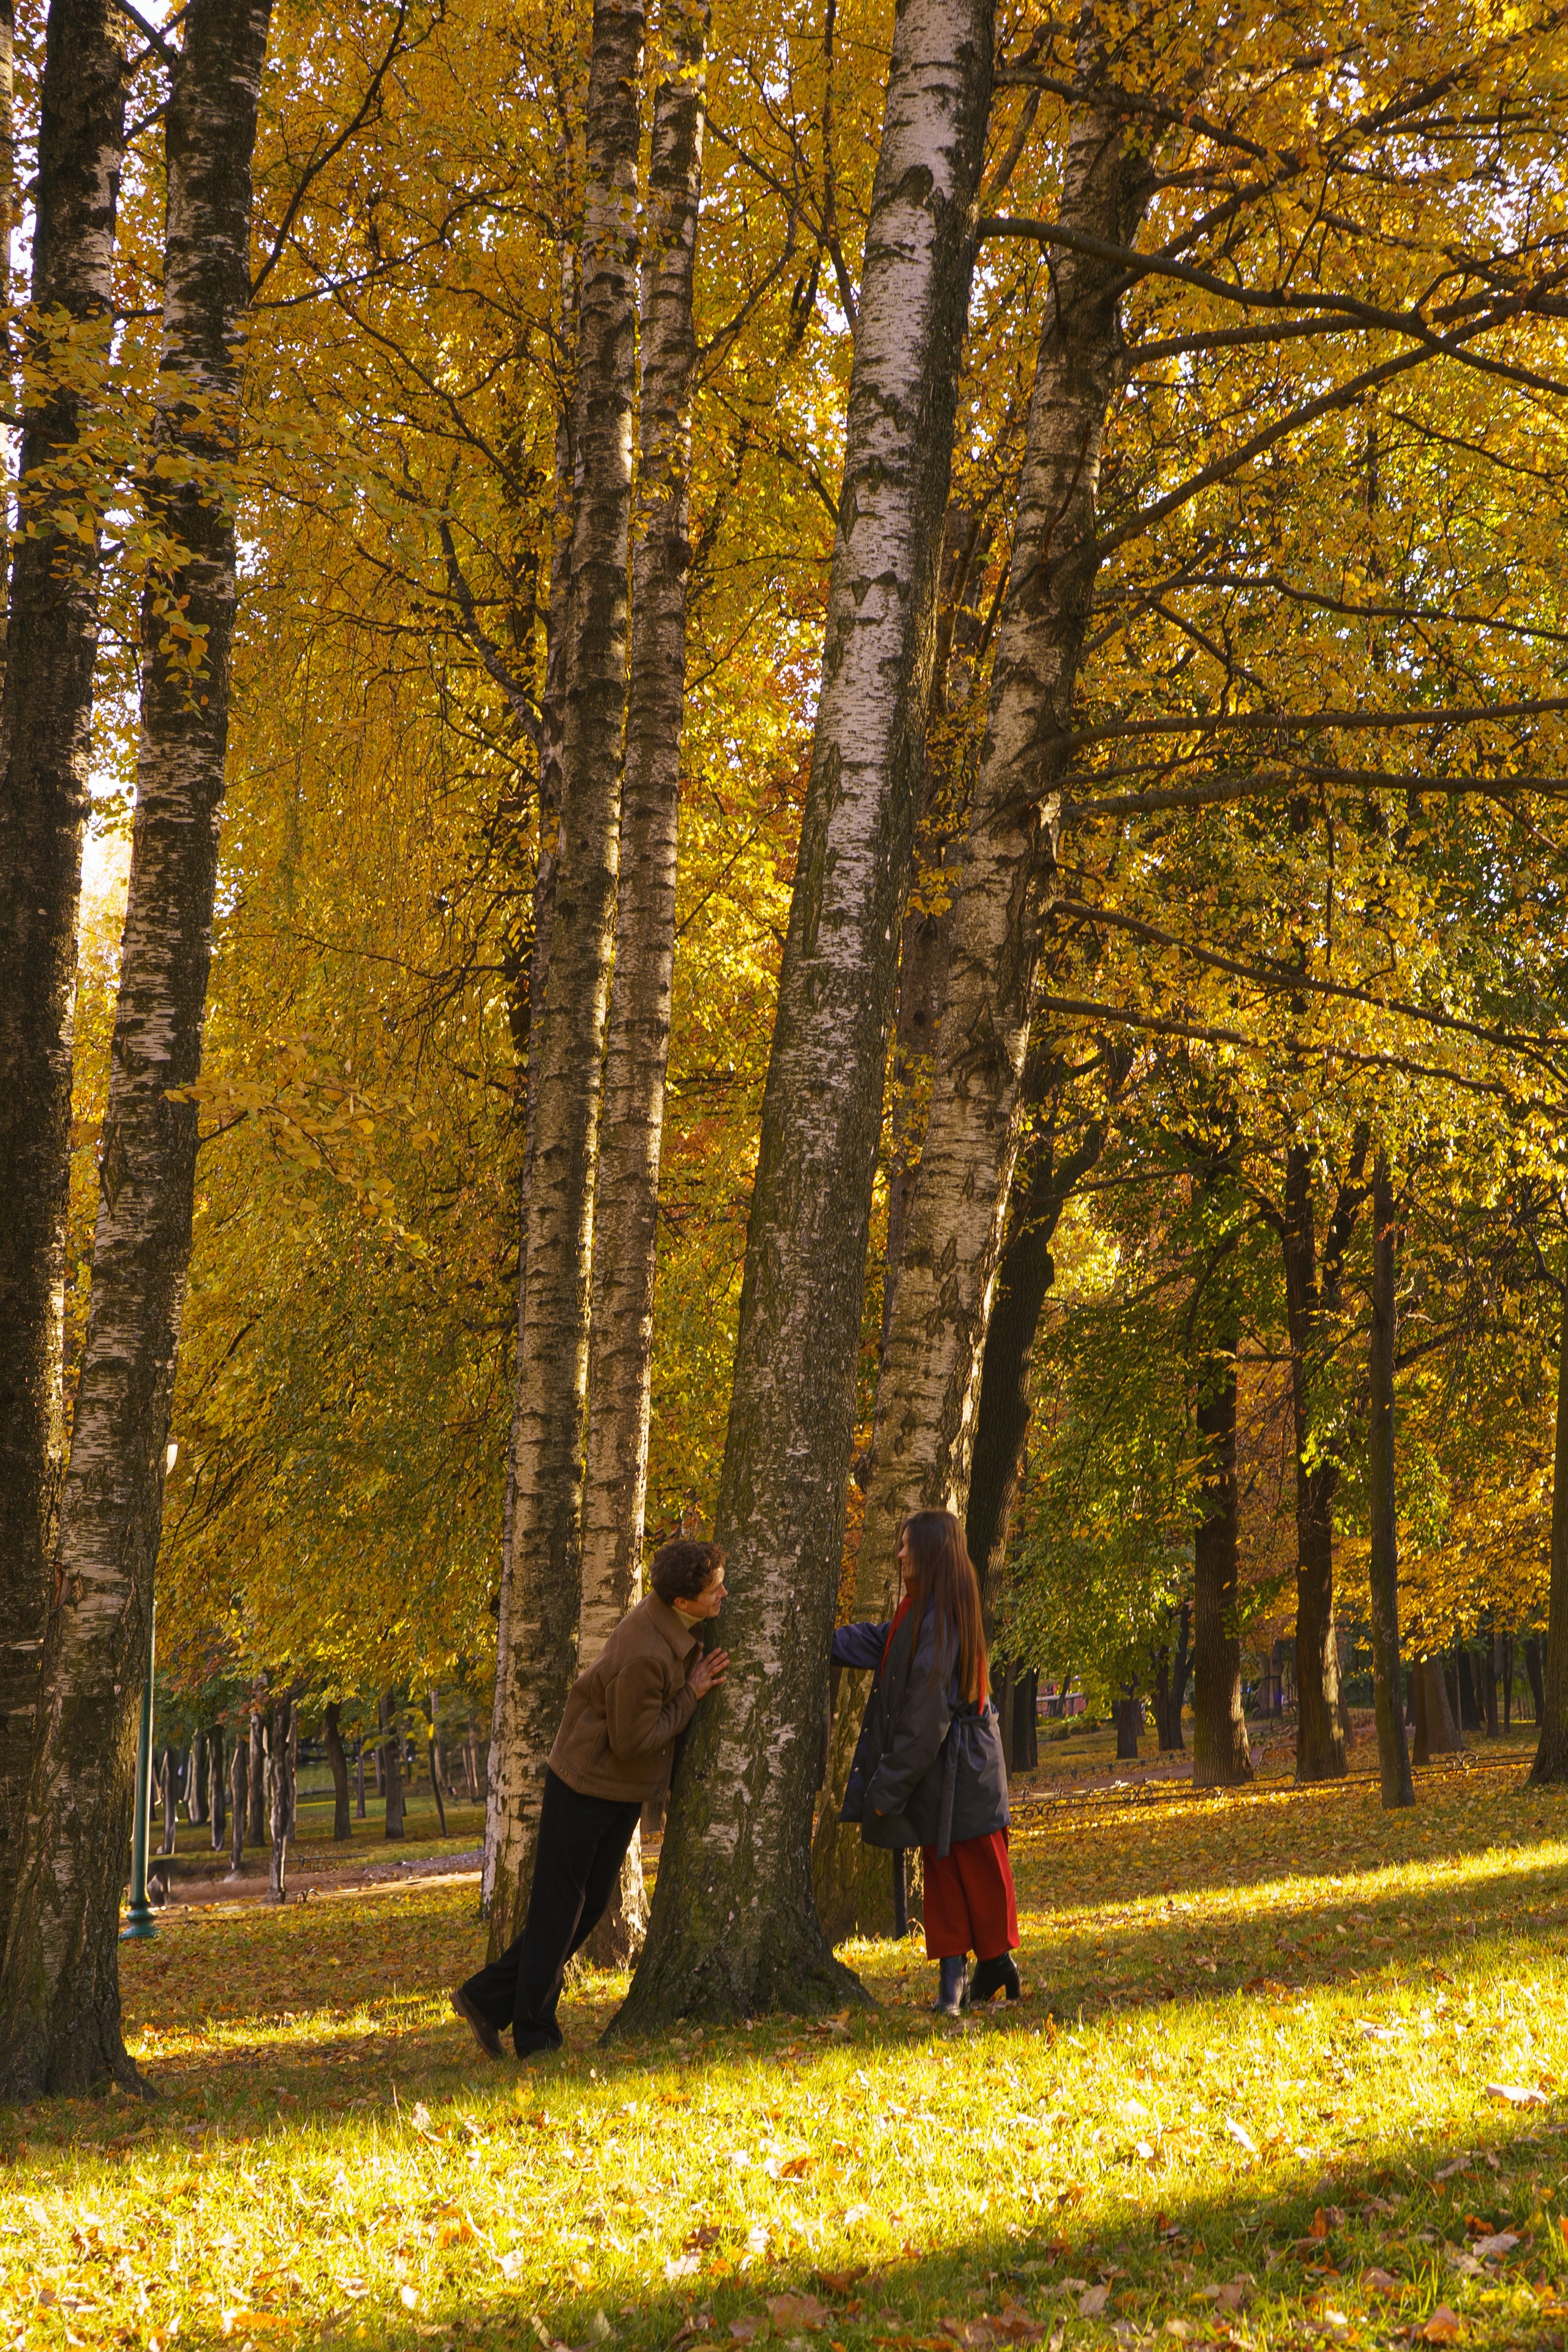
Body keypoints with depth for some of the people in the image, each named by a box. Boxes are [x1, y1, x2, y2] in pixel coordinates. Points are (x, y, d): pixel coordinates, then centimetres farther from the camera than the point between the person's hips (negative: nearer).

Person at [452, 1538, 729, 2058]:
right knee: (558, 1909, 1)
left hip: (622, 1793, 9)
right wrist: (690, 1697, -18)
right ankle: (535, 2033, 10)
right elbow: (633, 1742, -23)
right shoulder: (645, 1656, -30)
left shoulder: (668, 1615, -1)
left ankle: (490, 1999, 19)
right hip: (587, 1785, -9)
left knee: (591, 1906, 12)